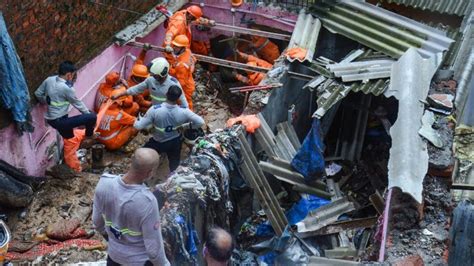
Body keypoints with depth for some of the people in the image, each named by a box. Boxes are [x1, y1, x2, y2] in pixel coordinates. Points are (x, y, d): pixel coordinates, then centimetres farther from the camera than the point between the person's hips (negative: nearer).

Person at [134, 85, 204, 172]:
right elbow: (201, 122, -18)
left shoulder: (155, 110, -30)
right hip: (175, 143, 2)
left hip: (158, 143, -2)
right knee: (174, 167, 28)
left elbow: (138, 126, -24)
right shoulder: (184, 111, -26)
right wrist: (184, 127, -5)